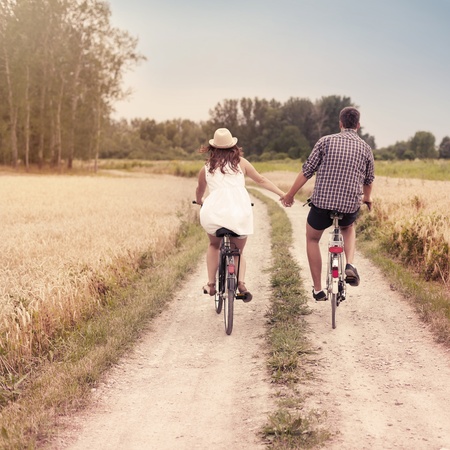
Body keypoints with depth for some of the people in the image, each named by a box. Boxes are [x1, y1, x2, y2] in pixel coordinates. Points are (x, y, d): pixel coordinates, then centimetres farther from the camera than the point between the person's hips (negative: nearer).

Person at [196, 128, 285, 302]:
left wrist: (200, 201, 52)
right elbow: (261, 180, 16)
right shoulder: (240, 162, 13)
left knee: (214, 245, 30)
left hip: (214, 212, 0)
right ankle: (241, 282, -4)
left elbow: (199, 191, 30)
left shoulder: (207, 168, 15)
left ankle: (211, 284, 22)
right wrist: (282, 194, 23)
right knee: (239, 251, 22)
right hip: (240, 214, 0)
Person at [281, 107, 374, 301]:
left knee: (312, 239, 25)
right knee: (348, 228, 37)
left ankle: (318, 289, 23)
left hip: (322, 203, -2)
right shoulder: (365, 148, 5)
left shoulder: (326, 141, -2)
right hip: (350, 206, 2)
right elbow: (368, 180, 18)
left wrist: (290, 194, 10)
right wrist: (367, 198, 39)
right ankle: (350, 265, 10)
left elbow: (306, 171, -2)